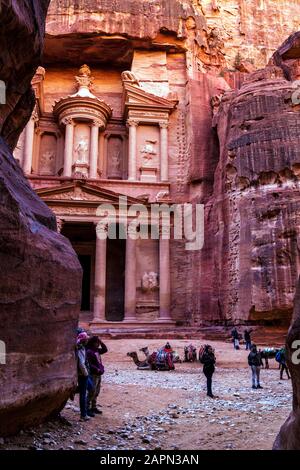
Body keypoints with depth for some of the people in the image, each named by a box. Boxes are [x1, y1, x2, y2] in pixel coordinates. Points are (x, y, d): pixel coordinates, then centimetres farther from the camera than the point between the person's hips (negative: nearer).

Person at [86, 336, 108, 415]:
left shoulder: (97, 350, 12)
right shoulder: (89, 352, -15)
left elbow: (105, 350, 21)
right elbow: (89, 364, -19)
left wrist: (101, 342, 7)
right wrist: (97, 369, -22)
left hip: (99, 374, 9)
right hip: (93, 375, -9)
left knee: (96, 392, 14)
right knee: (92, 392, -7)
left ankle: (94, 407, 23)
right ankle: (88, 408, 0)